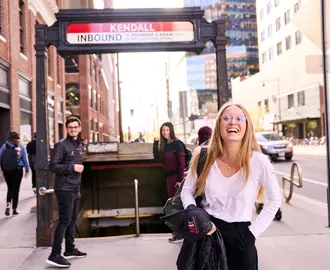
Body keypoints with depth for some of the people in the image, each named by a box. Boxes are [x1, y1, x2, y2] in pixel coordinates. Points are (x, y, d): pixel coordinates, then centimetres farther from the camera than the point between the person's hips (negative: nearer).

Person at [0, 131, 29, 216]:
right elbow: (25, 159, -3)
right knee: (16, 189, 9)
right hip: (17, 170, -2)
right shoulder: (21, 147, -5)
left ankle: (8, 204, -6)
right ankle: (14, 209, 12)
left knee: (10, 188, 17)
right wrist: (27, 170, 5)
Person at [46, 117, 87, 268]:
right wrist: (72, 167, -20)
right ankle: (54, 255, -4)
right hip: (64, 189, -8)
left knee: (72, 219, 14)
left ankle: (70, 250, 26)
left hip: (75, 189, 8)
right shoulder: (61, 145, -12)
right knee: (65, 221, -9)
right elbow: (53, 166, -17)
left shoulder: (79, 145, 12)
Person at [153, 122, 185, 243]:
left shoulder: (177, 144, -11)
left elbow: (182, 162, -15)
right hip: (169, 177, 8)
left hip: (176, 177, -8)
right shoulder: (164, 144, 11)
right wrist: (156, 143, -2)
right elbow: (158, 159, 4)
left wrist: (180, 179, -20)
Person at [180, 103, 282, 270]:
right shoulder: (205, 158, -8)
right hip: (206, 232, 1)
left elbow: (275, 199, -1)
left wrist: (254, 232, -5)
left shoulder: (259, 161, -14)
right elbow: (187, 191, 4)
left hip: (240, 236, -1)